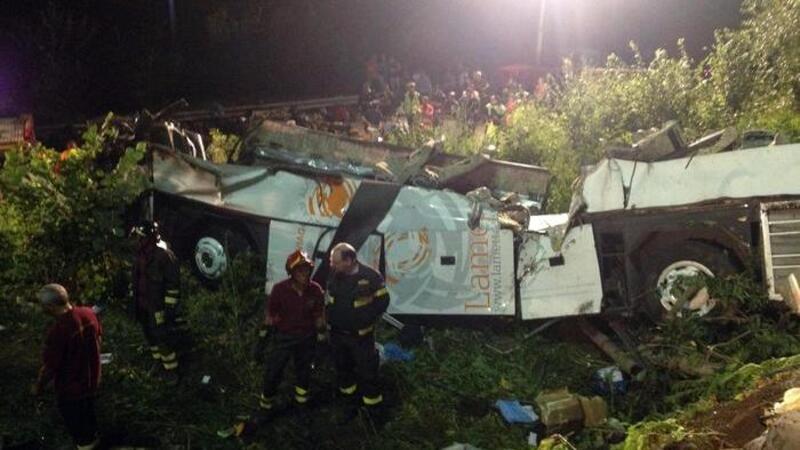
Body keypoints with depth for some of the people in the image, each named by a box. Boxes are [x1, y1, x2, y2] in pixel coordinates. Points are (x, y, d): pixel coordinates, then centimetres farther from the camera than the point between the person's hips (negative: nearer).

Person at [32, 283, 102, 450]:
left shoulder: (58, 331, -35)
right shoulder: (88, 313, -15)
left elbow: (49, 367, -24)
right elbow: (98, 337, 4)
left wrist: (38, 387, -6)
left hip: (70, 387, -7)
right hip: (91, 378, 7)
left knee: (74, 420, 18)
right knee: (88, 411, 32)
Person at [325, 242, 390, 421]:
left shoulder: (370, 277, -19)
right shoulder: (334, 276, -4)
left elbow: (382, 301, -10)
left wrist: (367, 320, -12)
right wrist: (329, 319, 5)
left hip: (361, 336, -5)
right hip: (337, 334, 5)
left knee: (367, 372, 3)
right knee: (343, 370, 18)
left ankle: (372, 407, 19)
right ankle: (350, 404, 37)